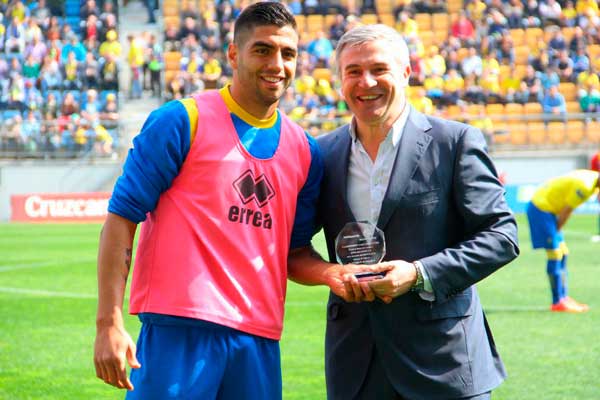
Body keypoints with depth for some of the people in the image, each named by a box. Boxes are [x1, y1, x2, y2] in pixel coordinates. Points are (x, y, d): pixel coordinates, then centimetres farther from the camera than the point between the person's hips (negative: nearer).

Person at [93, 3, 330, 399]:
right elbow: (121, 220, -4)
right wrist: (109, 323, -12)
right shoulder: (182, 121, -2)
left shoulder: (304, 151, 13)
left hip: (260, 341, 5)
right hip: (179, 331, -5)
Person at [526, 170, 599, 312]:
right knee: (555, 255, -10)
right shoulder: (584, 186, -25)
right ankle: (558, 302, -7)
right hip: (541, 208, -10)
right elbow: (566, 212, -17)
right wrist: (556, 231, -4)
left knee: (563, 253, 11)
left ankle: (564, 298, 16)